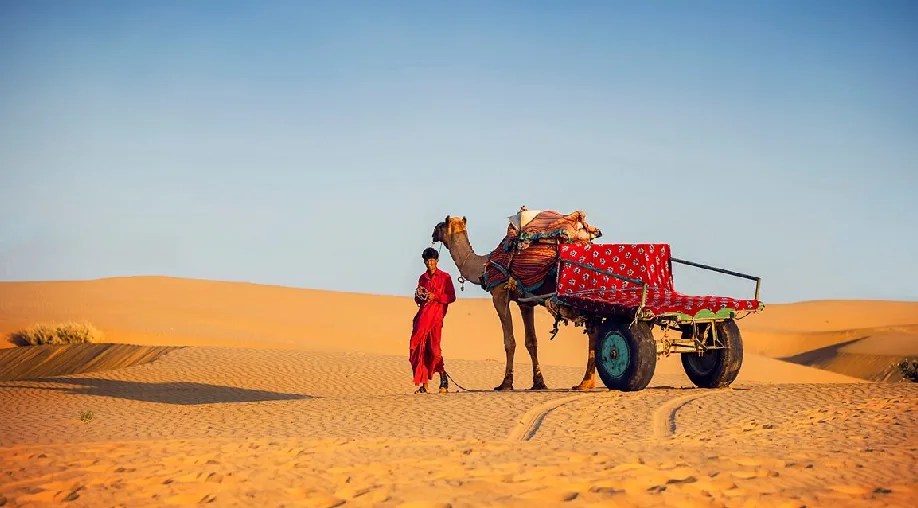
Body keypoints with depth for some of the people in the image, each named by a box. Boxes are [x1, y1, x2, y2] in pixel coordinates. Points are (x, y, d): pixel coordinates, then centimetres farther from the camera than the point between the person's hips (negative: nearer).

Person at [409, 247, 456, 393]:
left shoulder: (444, 277, 3)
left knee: (434, 348, -14)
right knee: (419, 348, -3)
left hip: (436, 316, -5)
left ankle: (444, 381, 0)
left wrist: (435, 296, -13)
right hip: (422, 316, 5)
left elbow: (451, 297, -2)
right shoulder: (422, 278, 19)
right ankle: (423, 384, 0)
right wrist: (419, 295, 3)